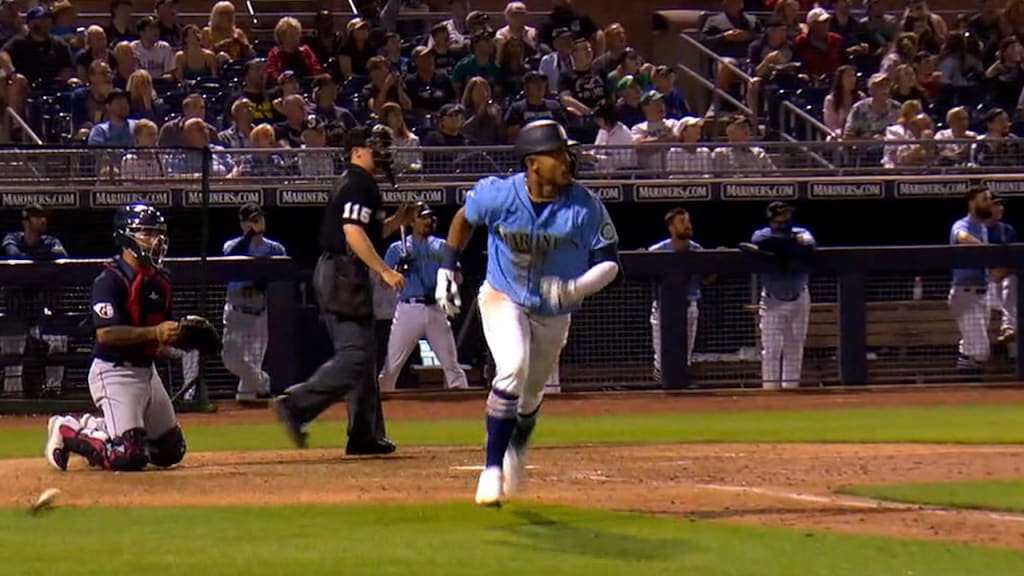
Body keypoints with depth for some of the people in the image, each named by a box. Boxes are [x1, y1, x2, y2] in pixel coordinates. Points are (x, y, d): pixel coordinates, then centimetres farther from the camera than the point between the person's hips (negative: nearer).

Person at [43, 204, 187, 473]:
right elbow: (106, 333, -24)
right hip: (114, 372, -9)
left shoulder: (159, 279, 10)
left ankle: (94, 428, 28)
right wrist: (154, 333, -30)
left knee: (171, 451, 15)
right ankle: (68, 432, 5)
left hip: (147, 369, 9)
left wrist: (172, 336, -2)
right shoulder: (110, 280, -16)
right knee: (129, 457, -19)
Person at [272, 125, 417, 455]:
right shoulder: (359, 184, -11)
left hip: (336, 274, 11)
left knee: (361, 354, 12)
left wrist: (397, 221, 15)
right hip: (345, 275, -11)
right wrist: (384, 271, -24)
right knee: (355, 355, -15)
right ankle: (297, 405, -18)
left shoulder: (353, 183, 21)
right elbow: (353, 233, -23)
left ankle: (365, 435, 14)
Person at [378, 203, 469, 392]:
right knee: (392, 363, -7)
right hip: (408, 310, -2)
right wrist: (399, 269, -13)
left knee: (450, 362, 2)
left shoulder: (441, 247, 13)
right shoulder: (397, 249, 9)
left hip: (435, 311, 2)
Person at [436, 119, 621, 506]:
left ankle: (516, 449, 52)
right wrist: (447, 268, -2)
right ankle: (493, 468, -22)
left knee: (531, 394, 17)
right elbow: (465, 218, 2)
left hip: (554, 314, 2)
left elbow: (609, 262, -15)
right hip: (503, 300, -2)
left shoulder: (586, 207, -20)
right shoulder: (499, 195, -20)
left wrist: (575, 289, -32)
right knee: (512, 369, -28)